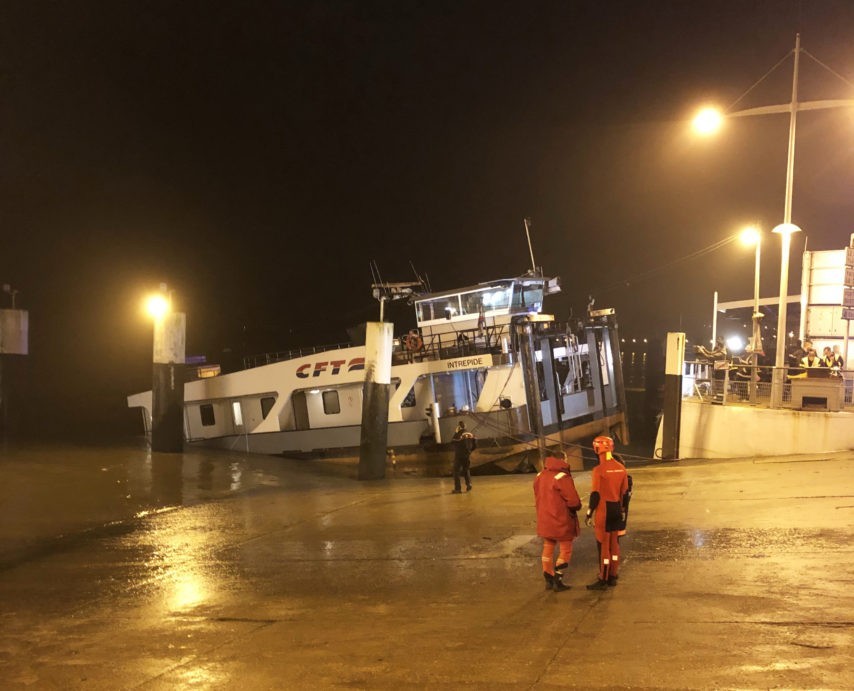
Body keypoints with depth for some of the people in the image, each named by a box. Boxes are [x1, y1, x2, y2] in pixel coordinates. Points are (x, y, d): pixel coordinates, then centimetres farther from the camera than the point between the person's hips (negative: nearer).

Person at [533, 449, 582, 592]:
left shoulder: (539, 476, 5)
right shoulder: (562, 477, -21)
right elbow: (574, 501, -20)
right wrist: (577, 507, 0)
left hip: (544, 520, 7)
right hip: (561, 522, -7)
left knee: (548, 549, 17)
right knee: (565, 550, 6)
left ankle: (549, 580, 23)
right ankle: (557, 581, 5)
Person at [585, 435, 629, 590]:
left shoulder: (599, 470, -16)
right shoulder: (621, 468, 4)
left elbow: (595, 495, -16)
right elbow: (625, 493, 9)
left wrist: (589, 514, -8)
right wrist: (623, 511, 19)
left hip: (603, 512, -6)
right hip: (617, 510, 6)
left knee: (603, 545, -1)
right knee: (614, 544, 14)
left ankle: (603, 580, 2)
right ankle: (613, 576, 20)